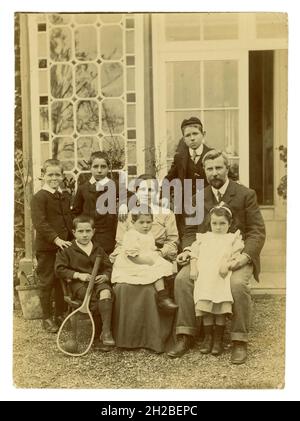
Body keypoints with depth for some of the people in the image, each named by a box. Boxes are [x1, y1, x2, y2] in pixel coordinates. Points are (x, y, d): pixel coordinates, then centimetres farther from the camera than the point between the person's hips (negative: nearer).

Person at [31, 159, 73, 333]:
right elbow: (40, 223, -20)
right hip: (46, 248, -6)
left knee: (63, 282, 14)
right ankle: (47, 318, 17)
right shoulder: (39, 197, -11)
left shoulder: (66, 196, 11)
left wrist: (72, 239, 8)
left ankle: (60, 315, 28)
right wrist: (56, 238, -28)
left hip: (64, 245, 6)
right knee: (47, 283, 5)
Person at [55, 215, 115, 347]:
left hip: (98, 281, 2)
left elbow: (108, 267, 17)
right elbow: (59, 269, 0)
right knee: (94, 298, -34)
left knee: (106, 291, -33)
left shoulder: (98, 250, 18)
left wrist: (105, 276, -7)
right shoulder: (67, 251, 7)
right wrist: (78, 275, -11)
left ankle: (106, 332, -35)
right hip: (78, 284, -2)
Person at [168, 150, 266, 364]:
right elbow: (190, 231, 15)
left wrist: (246, 255, -20)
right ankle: (185, 336, -14)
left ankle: (240, 341, -18)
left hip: (237, 255, -3)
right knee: (182, 279, -23)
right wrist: (187, 250, -8)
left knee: (238, 284, -33)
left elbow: (257, 231, -3)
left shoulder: (246, 195, 1)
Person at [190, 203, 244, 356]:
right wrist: (193, 268, 0)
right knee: (205, 304, -11)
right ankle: (208, 337, 3)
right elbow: (194, 253, 15)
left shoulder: (232, 238, 16)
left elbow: (235, 254, 2)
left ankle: (218, 339, 1)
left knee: (220, 306, -12)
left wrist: (226, 265, -15)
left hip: (222, 275, -2)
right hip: (204, 275, 2)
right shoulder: (204, 237, 23)